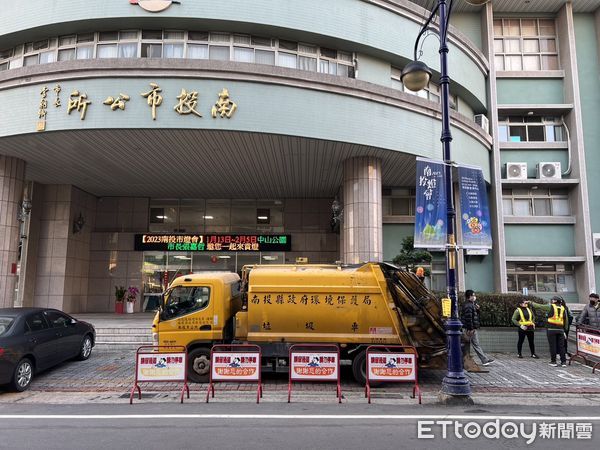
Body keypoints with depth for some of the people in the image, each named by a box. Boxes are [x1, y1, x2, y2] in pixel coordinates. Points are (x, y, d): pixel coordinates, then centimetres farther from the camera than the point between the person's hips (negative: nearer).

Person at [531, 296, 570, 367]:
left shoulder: (550, 307, -4)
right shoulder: (563, 309, 10)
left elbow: (539, 306, -3)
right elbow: (566, 321, 13)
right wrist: (565, 330, 19)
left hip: (551, 329, -4)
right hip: (560, 329, 4)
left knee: (553, 346, 1)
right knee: (561, 346, 8)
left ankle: (553, 361, 6)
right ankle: (564, 362, 9)